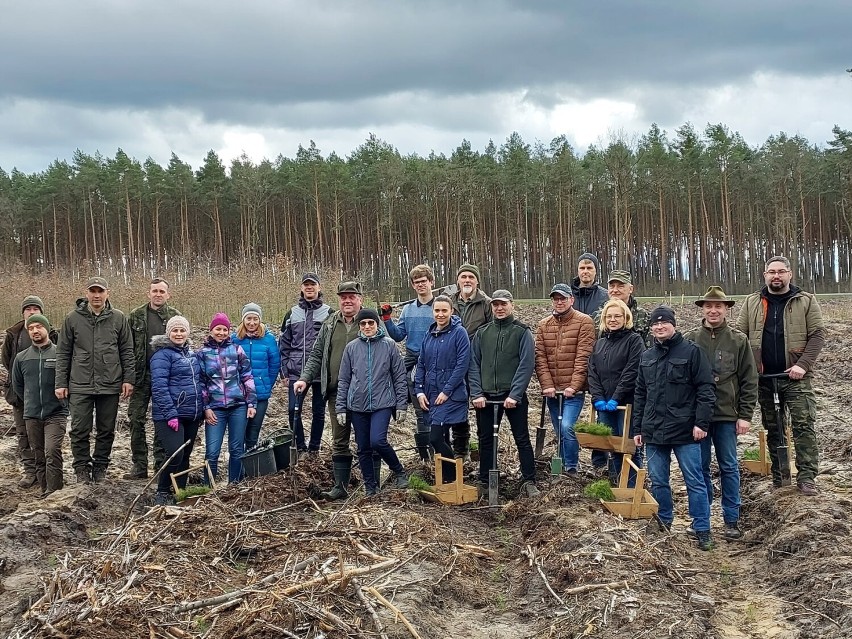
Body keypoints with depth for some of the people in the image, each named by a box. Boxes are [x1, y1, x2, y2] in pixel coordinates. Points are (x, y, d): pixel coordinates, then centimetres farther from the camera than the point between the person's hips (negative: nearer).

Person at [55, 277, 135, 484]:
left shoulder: (118, 318, 3)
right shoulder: (73, 318, 2)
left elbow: (127, 352, 6)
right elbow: (63, 353, 5)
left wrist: (128, 379, -1)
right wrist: (61, 383, 1)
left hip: (110, 385, 1)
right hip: (80, 386, 0)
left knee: (106, 431, 9)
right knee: (80, 430, 2)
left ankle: (100, 467, 22)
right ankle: (82, 468, 16)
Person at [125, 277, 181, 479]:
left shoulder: (175, 316, 4)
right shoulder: (136, 316, 4)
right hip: (141, 375, 0)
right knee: (136, 419, 1)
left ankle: (161, 465, 14)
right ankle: (139, 465, 9)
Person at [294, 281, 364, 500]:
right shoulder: (330, 324, 11)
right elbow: (316, 355, 14)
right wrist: (304, 378, 2)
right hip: (336, 392, 4)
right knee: (339, 441, 9)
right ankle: (340, 486, 15)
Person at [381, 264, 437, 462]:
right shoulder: (408, 310, 10)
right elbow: (398, 336, 11)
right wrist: (387, 319, 0)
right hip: (413, 362, 4)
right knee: (420, 407, 7)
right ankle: (424, 450, 13)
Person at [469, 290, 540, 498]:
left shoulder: (522, 332, -2)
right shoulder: (482, 333, 9)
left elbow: (526, 365, -9)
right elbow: (474, 365, 6)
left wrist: (514, 395, -16)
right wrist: (477, 393, -5)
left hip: (514, 397, -3)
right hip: (486, 397, 3)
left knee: (522, 439, 1)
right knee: (485, 440, 10)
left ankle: (529, 482, 9)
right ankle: (483, 482, 20)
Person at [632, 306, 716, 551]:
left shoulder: (691, 352, -3)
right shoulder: (646, 357, 14)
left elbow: (705, 389, -7)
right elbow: (640, 395, 18)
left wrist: (701, 423, -13)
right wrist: (638, 429, 15)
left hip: (685, 431, -5)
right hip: (653, 432, 5)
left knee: (694, 481, 1)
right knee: (658, 482, 11)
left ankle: (702, 529, 9)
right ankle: (663, 525, 24)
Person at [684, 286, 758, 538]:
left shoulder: (739, 340, 1)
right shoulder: (689, 339, 1)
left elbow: (750, 381, 2)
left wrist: (745, 416, -3)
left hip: (727, 415, 0)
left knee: (729, 468, 7)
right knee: (700, 467, 8)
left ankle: (732, 519, 16)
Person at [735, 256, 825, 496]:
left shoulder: (806, 302, 1)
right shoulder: (752, 303, 7)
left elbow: (817, 334, -4)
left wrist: (803, 364, -16)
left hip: (796, 377, -3)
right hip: (764, 378, 3)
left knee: (804, 426, -8)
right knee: (772, 429, 10)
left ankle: (807, 477, -4)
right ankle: (778, 476, 18)